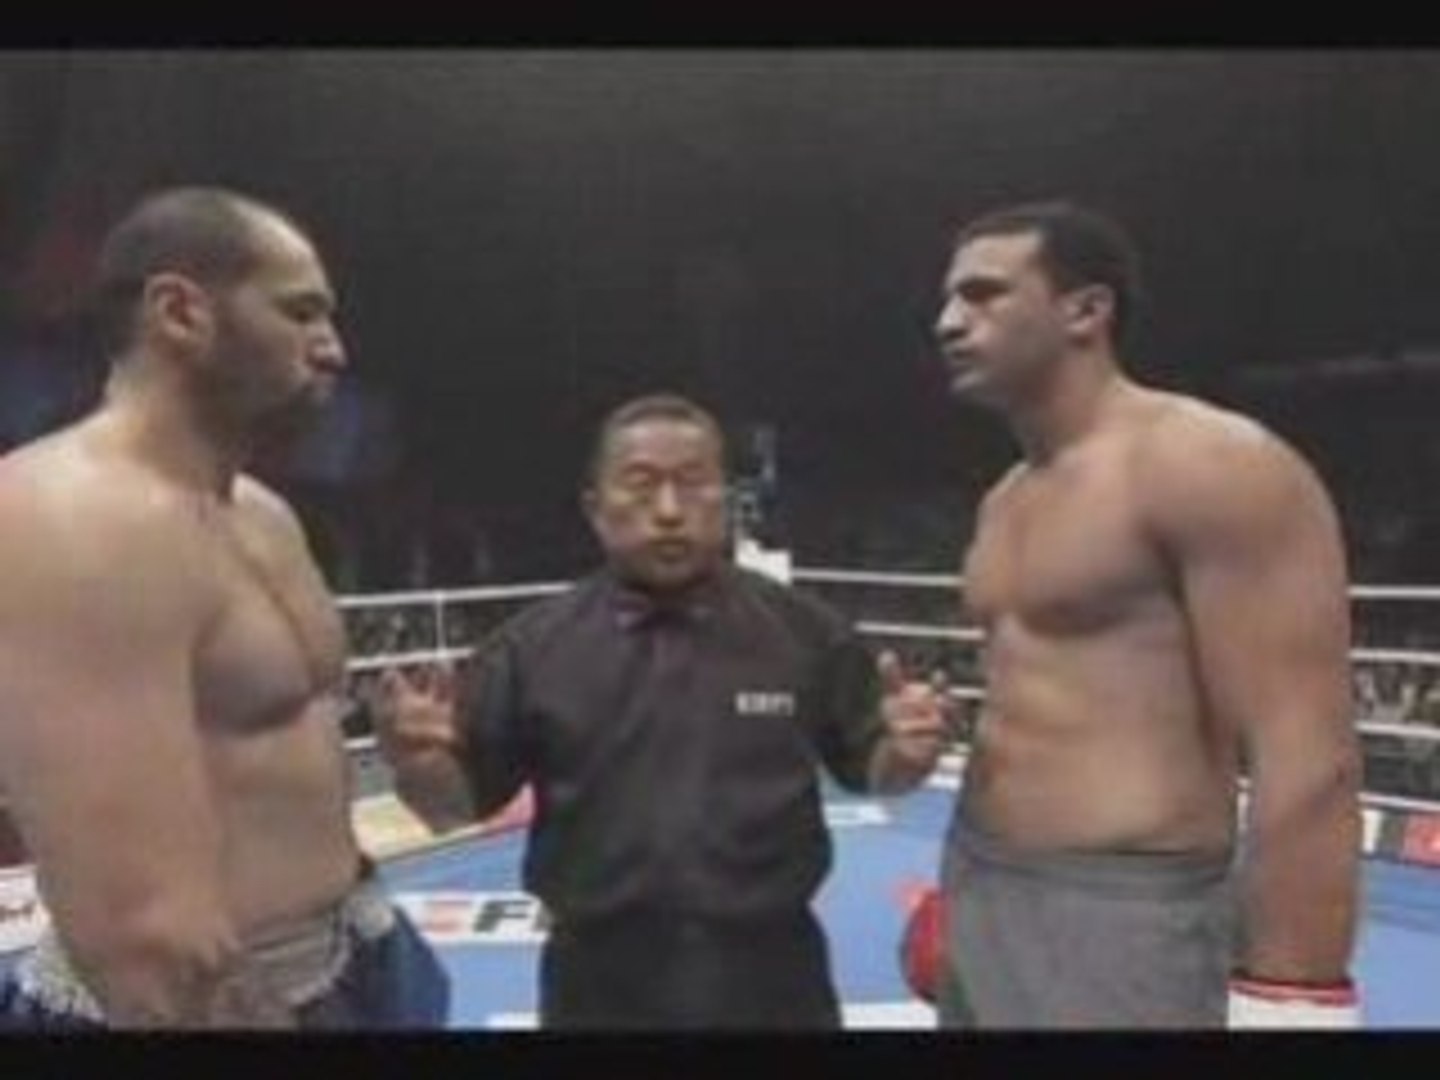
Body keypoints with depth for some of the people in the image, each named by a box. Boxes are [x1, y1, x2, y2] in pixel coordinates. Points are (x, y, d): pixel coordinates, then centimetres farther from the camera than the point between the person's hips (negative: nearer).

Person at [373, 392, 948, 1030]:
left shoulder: (801, 630, -3)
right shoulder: (532, 647, -4)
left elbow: (871, 770, 5)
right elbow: (457, 805, 0)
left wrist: (904, 754, -16)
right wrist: (418, 766, -20)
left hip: (772, 976, 1)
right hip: (601, 983, 0)